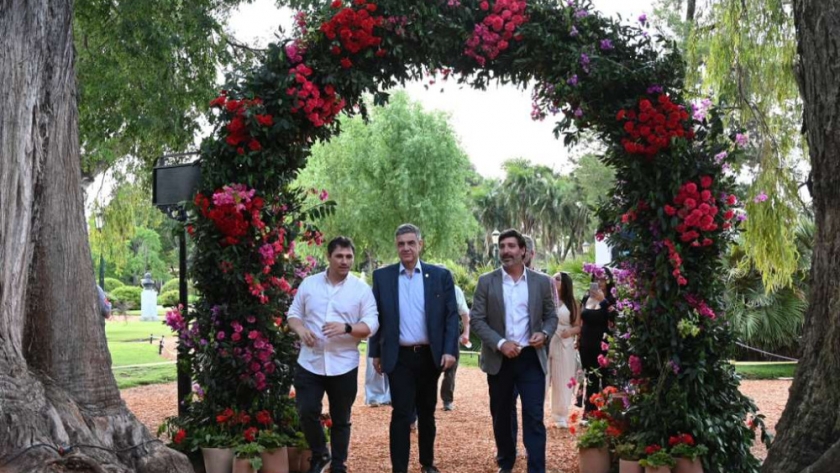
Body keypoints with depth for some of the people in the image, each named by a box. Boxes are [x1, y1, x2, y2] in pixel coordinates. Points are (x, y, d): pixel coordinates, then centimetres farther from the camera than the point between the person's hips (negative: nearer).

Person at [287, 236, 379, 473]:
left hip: (344, 366, -1)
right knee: (307, 413, -2)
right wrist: (300, 329, -13)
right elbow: (293, 313, 9)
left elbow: (372, 324, -7)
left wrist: (346, 328, -25)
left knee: (341, 419, 10)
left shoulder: (362, 289, -2)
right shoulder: (309, 284, 4)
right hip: (309, 363, 1)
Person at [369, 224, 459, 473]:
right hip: (399, 357, -1)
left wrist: (450, 350, -9)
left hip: (430, 355, 1)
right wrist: (375, 352, 4)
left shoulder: (441, 275, 0)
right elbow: (376, 316, 5)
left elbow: (451, 315, -1)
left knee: (427, 412, 14)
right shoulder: (382, 276, 1)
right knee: (401, 413, -3)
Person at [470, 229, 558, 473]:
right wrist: (500, 343, -16)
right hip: (499, 358, 1)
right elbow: (476, 319, -4)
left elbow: (551, 316, 9)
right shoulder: (486, 282, -1)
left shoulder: (542, 281, 2)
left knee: (534, 417, -4)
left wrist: (545, 333, -13)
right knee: (501, 416, 13)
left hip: (531, 358, 0)